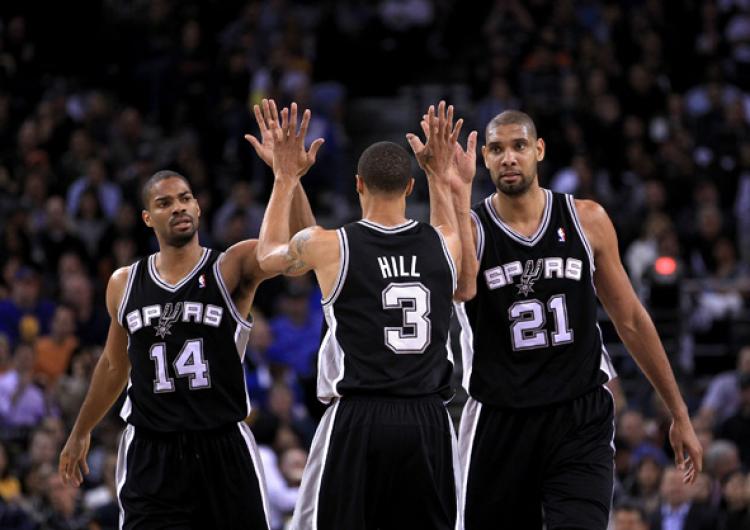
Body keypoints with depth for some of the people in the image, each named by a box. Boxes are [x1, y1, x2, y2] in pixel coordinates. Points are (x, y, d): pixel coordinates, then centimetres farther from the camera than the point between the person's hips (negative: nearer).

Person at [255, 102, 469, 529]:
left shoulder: (328, 246, -4)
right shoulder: (444, 244, 4)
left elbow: (268, 255, 19)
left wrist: (286, 179, 27)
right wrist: (439, 176, 38)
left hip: (358, 418, -3)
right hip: (429, 419, 3)